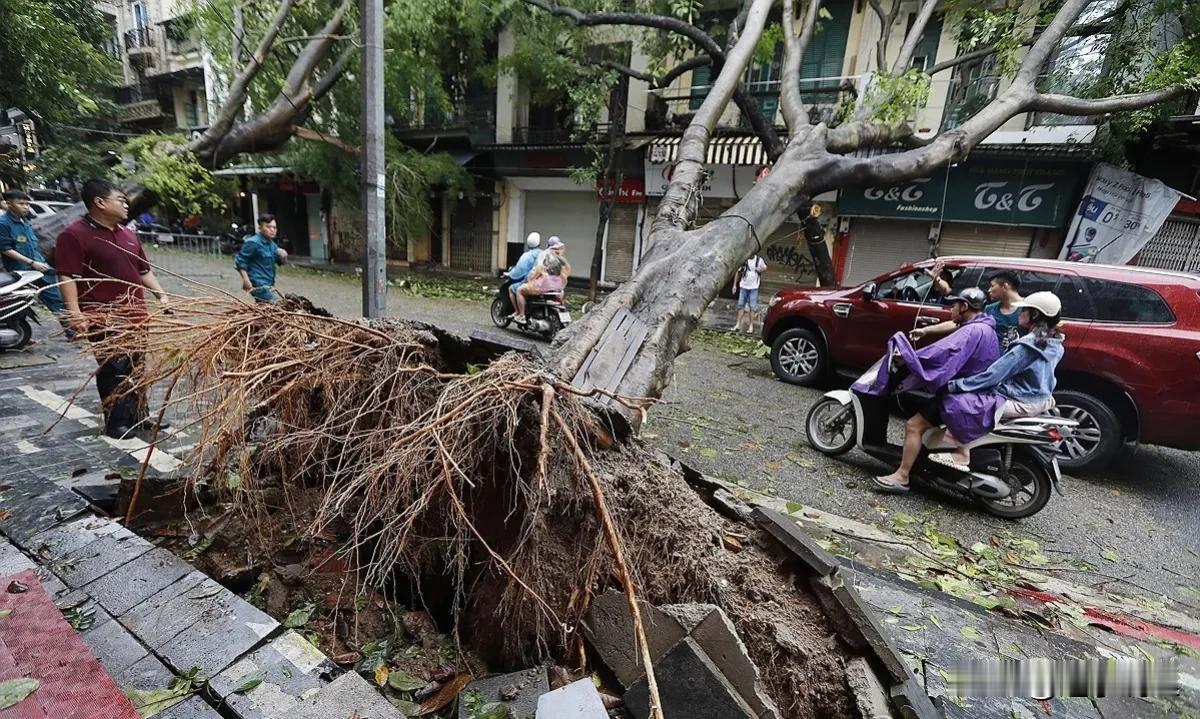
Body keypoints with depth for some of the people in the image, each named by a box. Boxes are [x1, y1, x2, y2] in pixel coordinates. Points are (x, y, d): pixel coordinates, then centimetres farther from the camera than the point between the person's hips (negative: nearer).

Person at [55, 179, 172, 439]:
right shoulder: (74, 235, -8)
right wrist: (75, 312, -23)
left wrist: (161, 294, 12)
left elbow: (143, 270, 22)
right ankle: (116, 422, 9)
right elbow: (67, 276, -15)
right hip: (104, 319, -7)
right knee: (113, 370, -2)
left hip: (135, 315, 7)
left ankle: (139, 416, 22)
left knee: (136, 368, 12)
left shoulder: (128, 234, 16)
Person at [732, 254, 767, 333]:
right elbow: (738, 273, 5)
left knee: (752, 307, 0)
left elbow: (764, 267, 18)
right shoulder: (744, 260, -2)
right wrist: (735, 285, 3)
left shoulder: (759, 260, -1)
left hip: (754, 288, 0)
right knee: (740, 305, 2)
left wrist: (760, 269, -6)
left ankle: (751, 325, 6)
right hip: (743, 286, 1)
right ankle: (738, 324, 7)